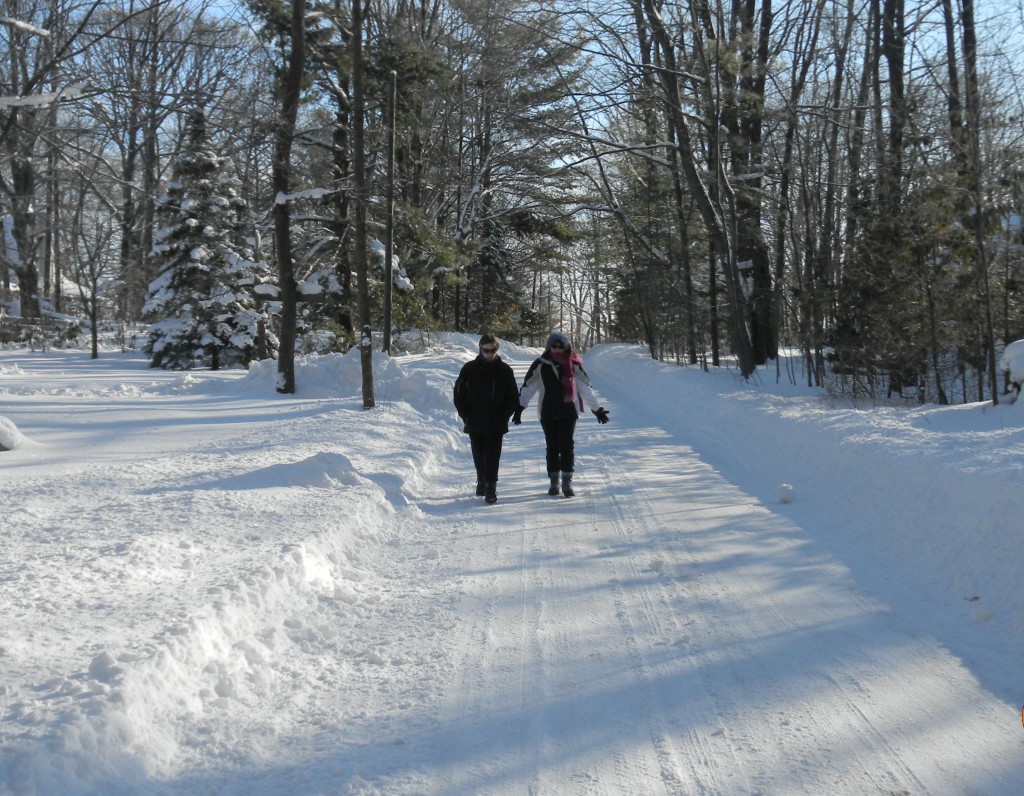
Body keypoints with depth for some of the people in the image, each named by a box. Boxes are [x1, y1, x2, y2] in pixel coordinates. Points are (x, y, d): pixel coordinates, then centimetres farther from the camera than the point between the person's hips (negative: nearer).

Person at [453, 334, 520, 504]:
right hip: (475, 423, 2)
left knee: (492, 457, -9)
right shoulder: (470, 368, 1)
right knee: (479, 456, 13)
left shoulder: (504, 370, 1)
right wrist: (466, 416, -2)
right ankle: (482, 480, 33)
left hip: (496, 425, -2)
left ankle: (491, 487, -7)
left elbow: (513, 397, 5)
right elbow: (459, 393, 6)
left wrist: (503, 417, -4)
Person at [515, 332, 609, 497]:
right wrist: (519, 407, -5)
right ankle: (554, 482, 13)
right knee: (552, 447, 5)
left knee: (567, 446, -6)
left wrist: (597, 409, 4)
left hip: (569, 412, -1)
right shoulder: (540, 365, 1)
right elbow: (527, 387, 2)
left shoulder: (574, 365, 1)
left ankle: (567, 482, -2)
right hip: (548, 413, 1)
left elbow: (586, 388, 6)